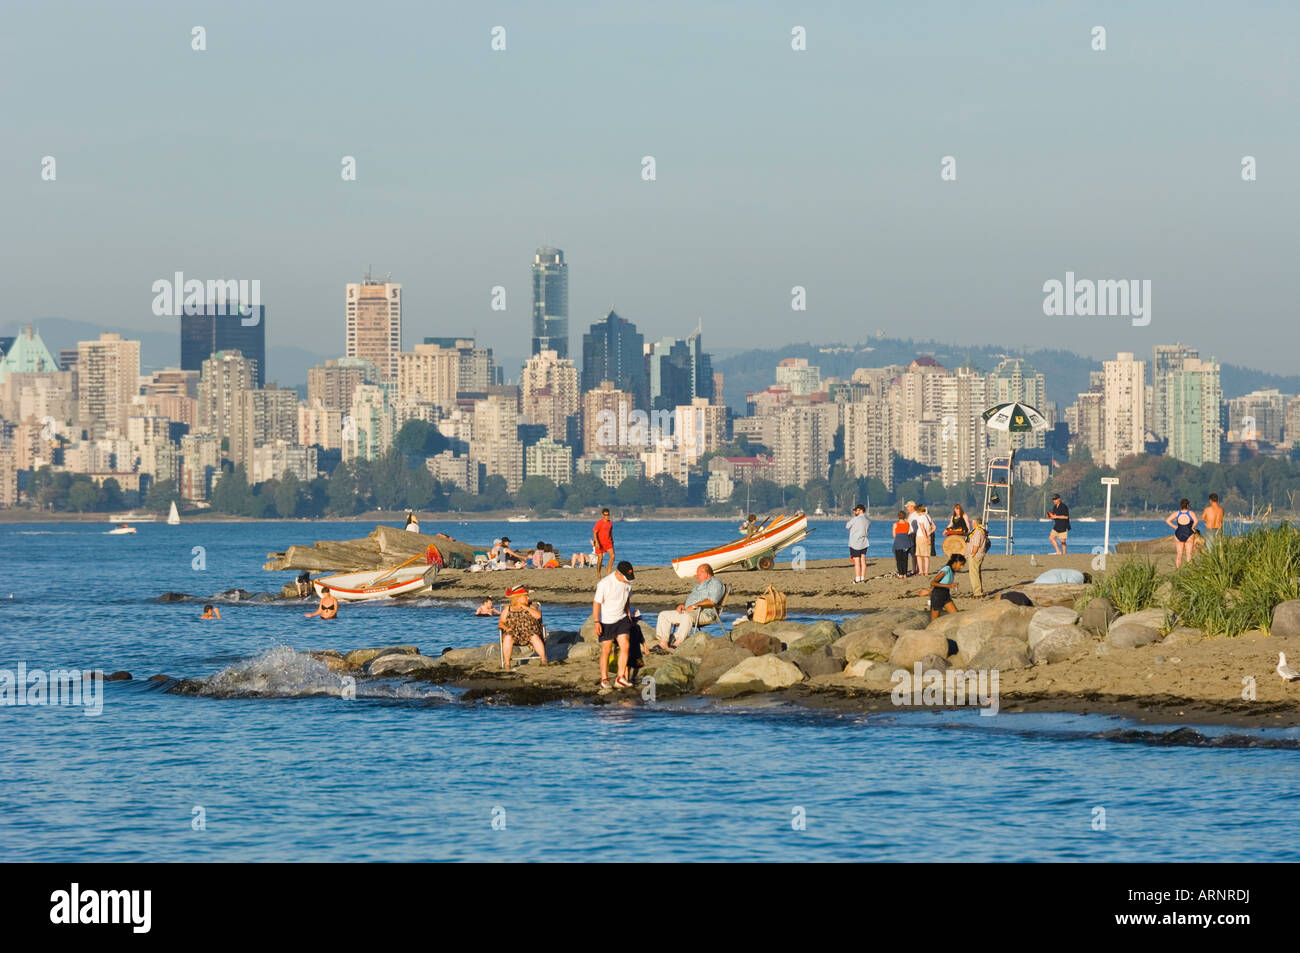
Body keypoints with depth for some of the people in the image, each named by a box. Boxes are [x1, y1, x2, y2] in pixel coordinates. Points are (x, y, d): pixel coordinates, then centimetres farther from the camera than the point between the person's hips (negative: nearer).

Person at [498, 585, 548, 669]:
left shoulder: (531, 607, 15)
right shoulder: (507, 609, 15)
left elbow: (538, 615, -2)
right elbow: (501, 623, 9)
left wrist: (526, 608, -2)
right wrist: (506, 628, -12)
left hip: (529, 632, 0)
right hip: (513, 633, 0)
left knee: (535, 637, -34)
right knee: (508, 637, -34)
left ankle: (544, 660, -33)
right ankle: (506, 663, -32)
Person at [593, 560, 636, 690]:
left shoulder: (627, 583, -3)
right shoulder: (604, 584, -22)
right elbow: (596, 603, -20)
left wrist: (628, 612, 22)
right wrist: (597, 622, -24)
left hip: (621, 619, 5)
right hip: (606, 622, -5)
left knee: (625, 646, -7)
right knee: (606, 650, 2)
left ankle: (621, 678, -2)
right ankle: (604, 679, 14)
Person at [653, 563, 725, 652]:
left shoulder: (715, 583, -2)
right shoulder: (699, 585, 28)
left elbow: (712, 601, -16)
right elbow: (690, 598, 32)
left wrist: (694, 606, -19)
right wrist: (683, 605, 9)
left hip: (705, 614, -10)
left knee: (687, 616, -42)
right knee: (663, 615, 1)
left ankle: (677, 645, -46)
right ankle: (663, 644, -11)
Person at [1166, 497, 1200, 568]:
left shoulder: (1177, 513, -1)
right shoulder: (1191, 513, -7)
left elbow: (1167, 521, -9)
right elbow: (1196, 521, -25)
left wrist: (1175, 527, 0)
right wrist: (1193, 527, -7)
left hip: (1178, 535, 2)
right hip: (1189, 535, -2)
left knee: (1179, 555, 9)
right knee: (1189, 555, 2)